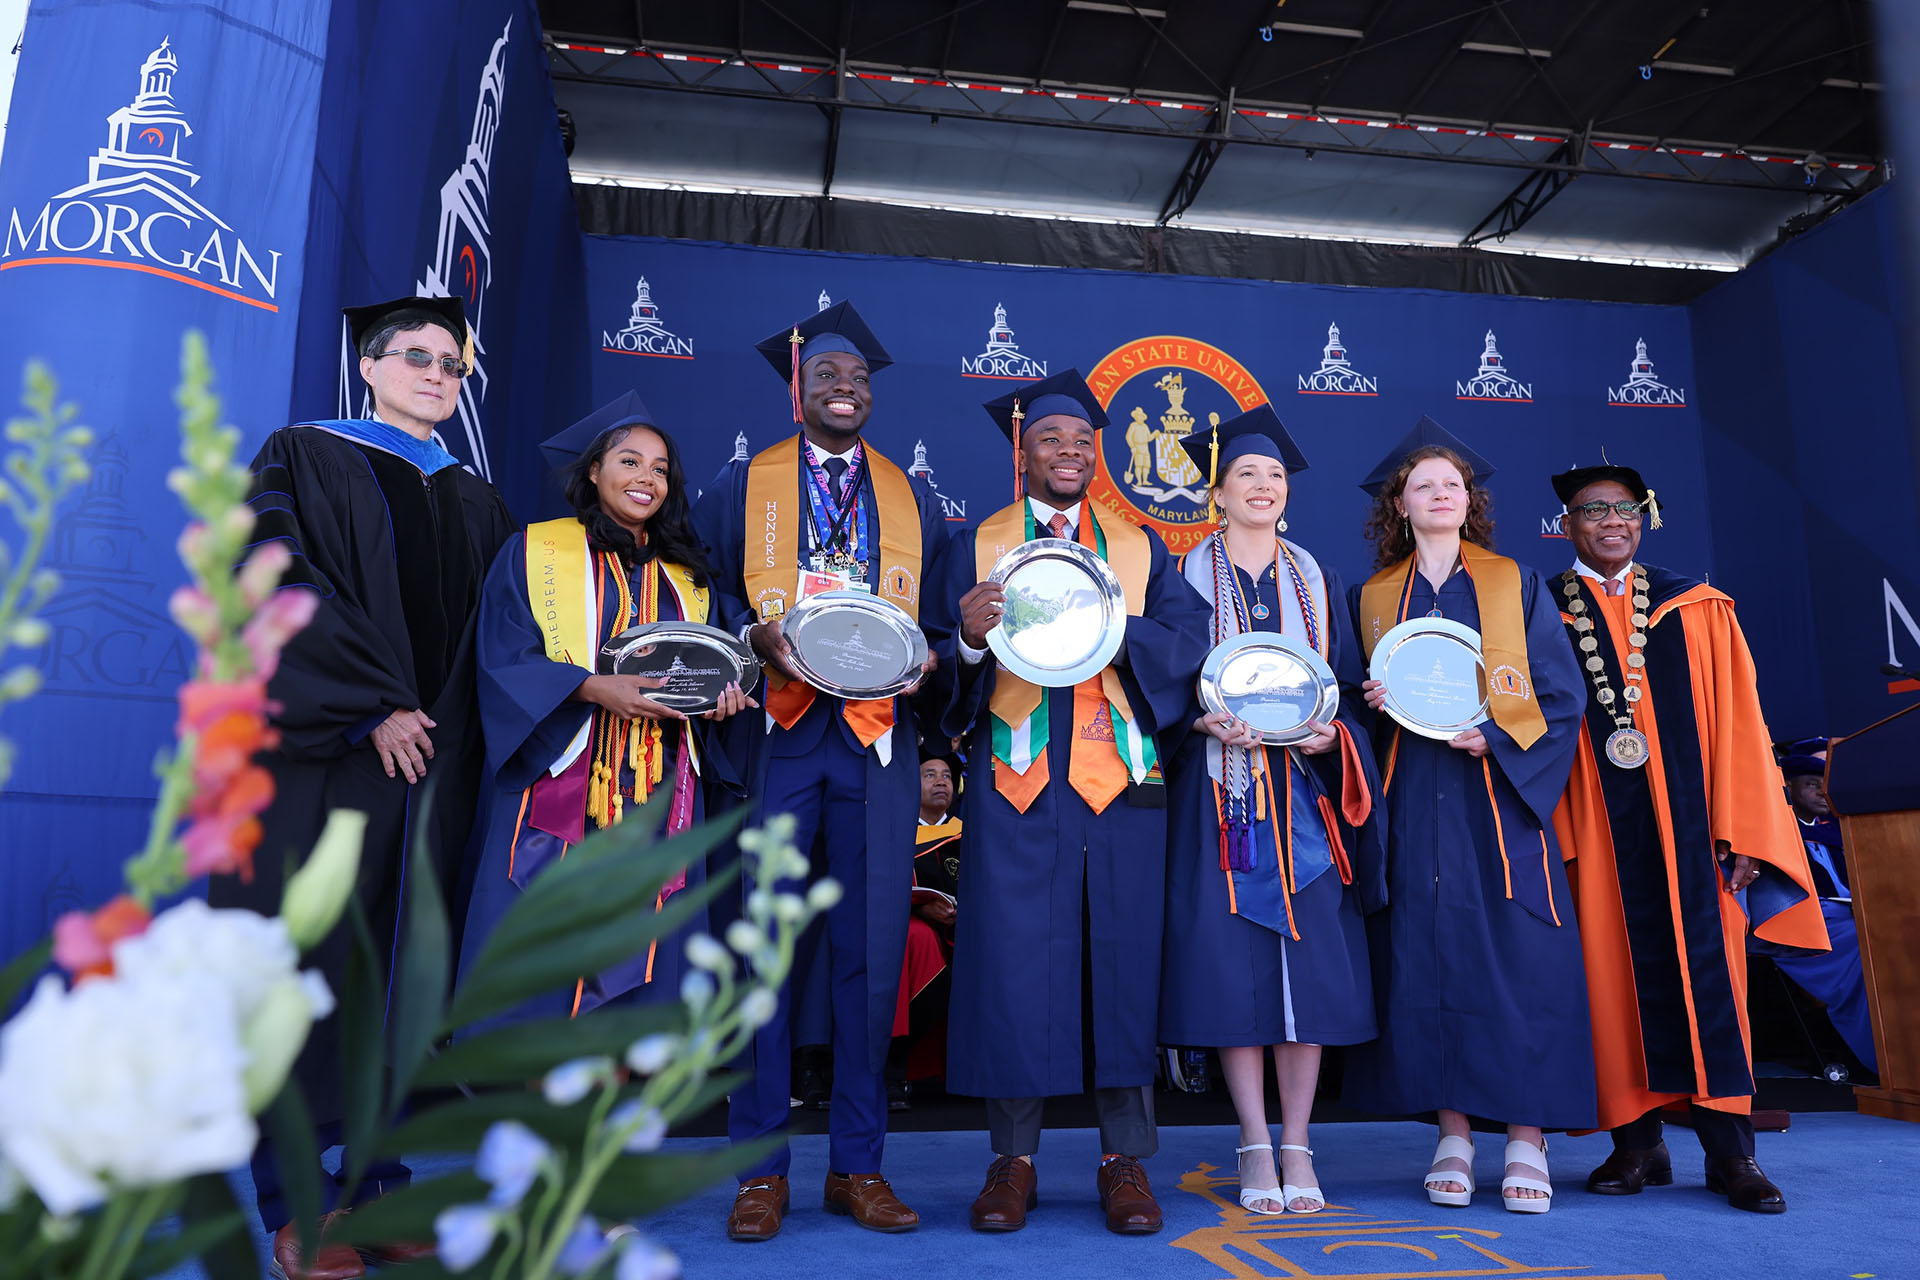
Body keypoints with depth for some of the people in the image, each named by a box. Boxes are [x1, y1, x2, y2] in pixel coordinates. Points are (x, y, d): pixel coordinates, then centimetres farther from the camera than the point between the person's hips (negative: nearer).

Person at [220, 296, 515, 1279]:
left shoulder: (474, 501, 19)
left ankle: (378, 1189, 14)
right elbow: (287, 588, -8)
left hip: (434, 766, 4)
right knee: (310, 967, -3)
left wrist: (451, 724, 0)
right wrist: (376, 706, -15)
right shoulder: (303, 458, 5)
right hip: (325, 751, -4)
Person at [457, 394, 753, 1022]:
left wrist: (719, 694, -5)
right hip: (559, 783, -3)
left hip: (658, 801, 4)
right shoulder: (534, 552, 5)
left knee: (641, 964, 3)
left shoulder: (684, 577, 17)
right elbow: (504, 662, -5)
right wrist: (594, 687, -20)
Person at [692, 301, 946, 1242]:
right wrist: (756, 636, -11)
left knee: (872, 948, 0)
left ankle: (858, 1164, 13)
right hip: (776, 738, -1)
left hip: (875, 742, 2)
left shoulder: (912, 499, 18)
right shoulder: (742, 486, 13)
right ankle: (761, 1168, 10)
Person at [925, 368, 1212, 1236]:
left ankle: (1125, 1158, 12)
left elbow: (1188, 640, 1)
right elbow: (941, 660, 2)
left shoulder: (1140, 548, 16)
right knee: (1013, 958, -2)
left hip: (1117, 782, 1)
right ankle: (1013, 1158, 10)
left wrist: (1113, 626, -15)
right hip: (1017, 781, -1)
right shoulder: (978, 545, 12)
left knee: (1122, 957, 1)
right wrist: (970, 636, -19)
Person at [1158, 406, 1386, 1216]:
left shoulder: (1316, 583, 14)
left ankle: (1297, 1150, 9)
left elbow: (1346, 685, 11)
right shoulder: (1189, 579, 7)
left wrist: (1329, 733, -9)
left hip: (1301, 794, 2)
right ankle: (1257, 1149, 7)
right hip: (1220, 793, -2)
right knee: (1234, 963, -4)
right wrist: (1204, 720, -17)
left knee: (1309, 963, -1)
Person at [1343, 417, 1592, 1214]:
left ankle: (1526, 1136, 4)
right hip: (1414, 804, 2)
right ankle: (1454, 1134, 9)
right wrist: (1373, 703, -7)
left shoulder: (1517, 585, 7)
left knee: (1515, 955, -5)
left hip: (1498, 796, -1)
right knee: (1428, 955, 0)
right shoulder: (1373, 598, 12)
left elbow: (1561, 693, 1)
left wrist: (1496, 735, -14)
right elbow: (1360, 697, 15)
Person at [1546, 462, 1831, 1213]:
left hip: (1688, 820, 1)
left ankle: (1728, 1145, 8)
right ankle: (1638, 1142, 13)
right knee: (1616, 972, 3)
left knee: (1706, 964, 0)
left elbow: (1735, 724, 4)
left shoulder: (1698, 610, 9)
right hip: (1597, 832, -1)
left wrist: (1740, 831, -4)